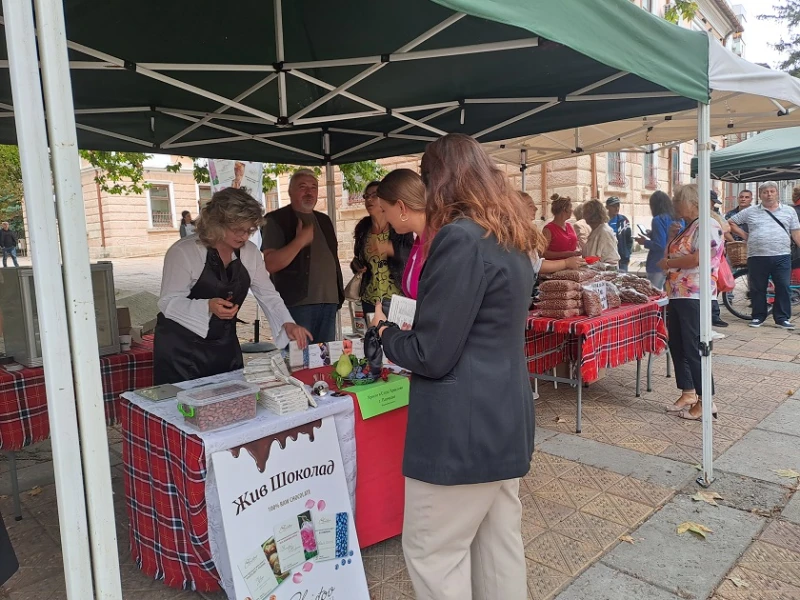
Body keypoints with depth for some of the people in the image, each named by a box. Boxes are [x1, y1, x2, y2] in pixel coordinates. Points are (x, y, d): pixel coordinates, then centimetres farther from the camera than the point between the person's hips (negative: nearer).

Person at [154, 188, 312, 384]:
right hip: (181, 351, -5)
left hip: (226, 349, 5)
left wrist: (287, 324, -16)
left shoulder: (250, 252, 0)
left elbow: (268, 296, 1)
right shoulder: (183, 252, -16)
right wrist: (208, 307, -32)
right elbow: (168, 303, -16)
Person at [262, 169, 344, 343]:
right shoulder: (277, 220, -3)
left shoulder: (324, 220, 18)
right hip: (298, 303, -6)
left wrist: (339, 293, 17)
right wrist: (300, 241, -21)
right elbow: (270, 265, -13)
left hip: (329, 302, 6)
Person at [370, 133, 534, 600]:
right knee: (500, 546, 20)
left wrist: (386, 331, 0)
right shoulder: (513, 237, 10)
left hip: (463, 428, -9)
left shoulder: (460, 237, -19)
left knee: (432, 554, 8)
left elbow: (431, 355, -19)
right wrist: (413, 323, 19)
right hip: (506, 419, 10)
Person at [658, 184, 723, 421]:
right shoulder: (689, 227, 18)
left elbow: (697, 259, -22)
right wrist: (671, 247, 4)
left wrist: (668, 263, -9)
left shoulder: (708, 226, -11)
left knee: (694, 349, -5)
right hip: (677, 295, 10)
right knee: (677, 346, 13)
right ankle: (688, 394, 24)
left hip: (694, 297, -10)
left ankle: (706, 401, 4)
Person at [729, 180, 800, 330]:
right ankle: (758, 317, 18)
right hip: (757, 257, 0)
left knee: (783, 288, 0)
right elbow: (731, 223, 14)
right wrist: (745, 236, 7)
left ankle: (782, 318, 9)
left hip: (782, 256, 0)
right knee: (757, 289, 6)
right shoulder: (750, 212, 8)